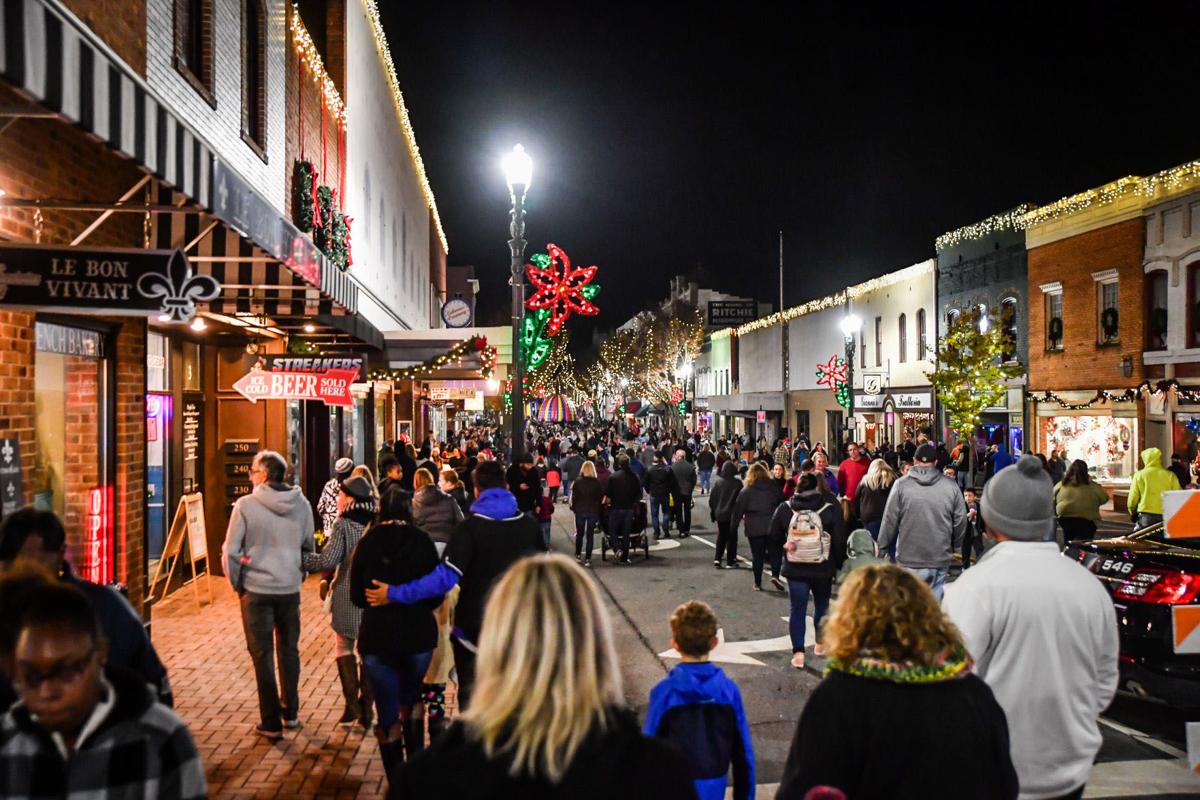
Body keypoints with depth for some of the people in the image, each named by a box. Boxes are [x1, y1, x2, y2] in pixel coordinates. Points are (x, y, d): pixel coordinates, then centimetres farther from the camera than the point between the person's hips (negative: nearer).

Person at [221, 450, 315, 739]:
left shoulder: (246, 504, -12)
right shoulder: (302, 504, -1)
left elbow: (231, 551, -10)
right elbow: (309, 547, 7)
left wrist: (237, 583, 4)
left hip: (257, 589, -3)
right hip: (290, 589, 3)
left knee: (262, 655, 7)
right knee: (289, 650, 19)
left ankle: (271, 722, 12)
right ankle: (291, 713, 30)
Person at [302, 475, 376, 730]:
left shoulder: (343, 525, -12)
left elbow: (328, 560, -18)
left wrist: (300, 558, -8)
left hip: (348, 596, -4)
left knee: (343, 649, 12)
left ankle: (352, 705, 6)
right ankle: (366, 711, 15)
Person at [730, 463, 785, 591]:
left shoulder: (746, 491, -2)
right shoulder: (774, 488, 3)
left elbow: (738, 511, -1)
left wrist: (733, 528, 6)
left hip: (754, 528, -1)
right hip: (772, 527, 1)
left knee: (757, 555, 8)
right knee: (775, 552, 11)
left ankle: (757, 583, 12)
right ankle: (775, 575, -9)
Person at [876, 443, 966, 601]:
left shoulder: (901, 485, -6)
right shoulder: (951, 486, -1)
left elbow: (890, 521, -4)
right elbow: (961, 522, 4)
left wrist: (882, 547, 10)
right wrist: (954, 547, 21)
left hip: (910, 560, -2)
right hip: (941, 559, 2)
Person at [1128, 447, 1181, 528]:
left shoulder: (1139, 475, -1)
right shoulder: (1170, 475, 1)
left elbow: (1133, 498, 0)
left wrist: (1132, 511, 17)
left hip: (1146, 515, -1)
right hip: (1166, 516, 1)